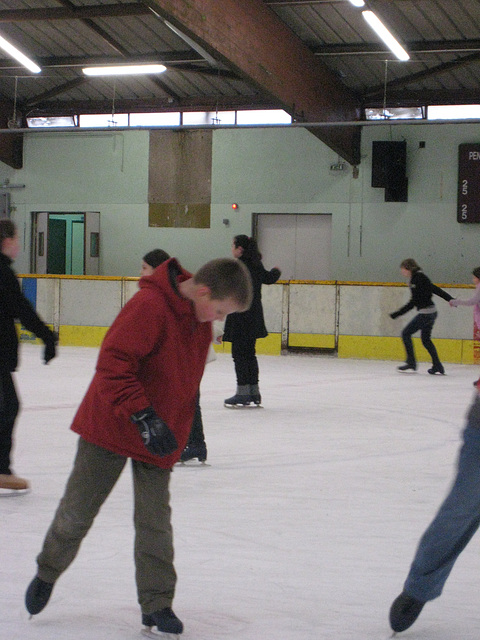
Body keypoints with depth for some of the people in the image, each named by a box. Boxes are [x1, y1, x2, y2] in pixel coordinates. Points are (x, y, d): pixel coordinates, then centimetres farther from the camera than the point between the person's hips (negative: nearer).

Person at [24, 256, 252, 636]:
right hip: (110, 428, -6)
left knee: (155, 521, 3)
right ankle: (48, 573, 30)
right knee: (78, 510, 7)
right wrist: (142, 416, -32)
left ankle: (156, 604, 12)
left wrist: (176, 433, 19)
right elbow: (112, 365, -28)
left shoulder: (201, 322, 2)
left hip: (159, 437, 6)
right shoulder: (149, 306, -24)